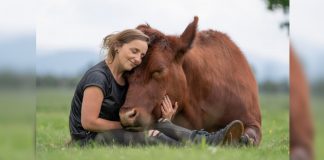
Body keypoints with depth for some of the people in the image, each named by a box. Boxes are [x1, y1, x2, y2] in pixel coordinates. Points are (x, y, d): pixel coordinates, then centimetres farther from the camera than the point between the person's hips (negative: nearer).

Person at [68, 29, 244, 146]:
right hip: (88, 139, -8)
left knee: (160, 127, -17)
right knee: (147, 136, -30)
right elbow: (88, 122, -21)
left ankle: (208, 141, -40)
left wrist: (164, 119, -10)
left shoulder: (126, 78, 12)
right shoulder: (98, 77, -17)